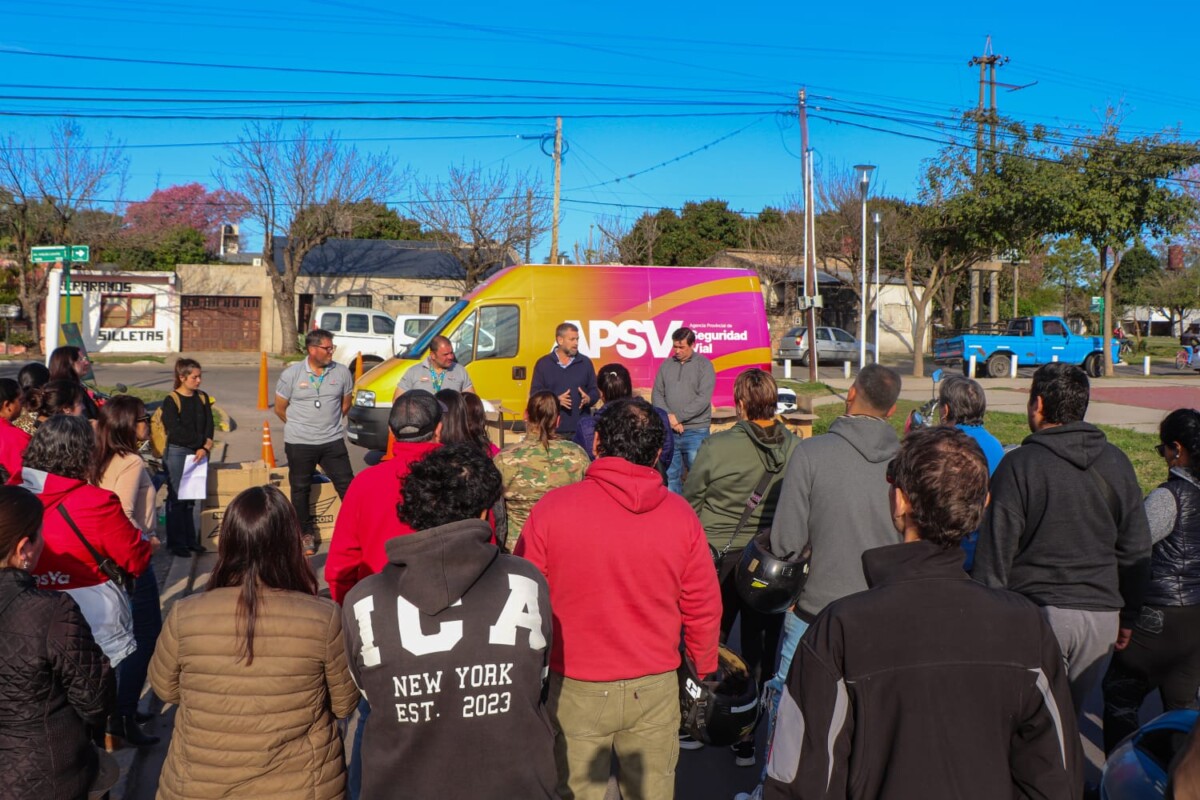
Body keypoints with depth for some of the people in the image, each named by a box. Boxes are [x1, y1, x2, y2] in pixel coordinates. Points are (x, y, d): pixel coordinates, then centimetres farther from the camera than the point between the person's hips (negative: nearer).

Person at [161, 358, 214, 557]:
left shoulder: (203, 398, 9)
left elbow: (209, 425, 4)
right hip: (177, 453, -5)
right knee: (176, 498, 0)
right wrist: (201, 441, -12)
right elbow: (175, 430, -14)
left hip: (198, 453, 5)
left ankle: (190, 540, 18)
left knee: (190, 498, 11)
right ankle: (176, 543, 6)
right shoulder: (171, 401, -7)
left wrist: (205, 447, -12)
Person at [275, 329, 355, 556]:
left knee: (347, 485, 0)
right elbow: (280, 409, 4)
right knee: (301, 489, 8)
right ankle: (307, 533, 22)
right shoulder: (291, 374, -5)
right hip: (299, 443, -1)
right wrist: (300, 426, 10)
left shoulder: (342, 372, -1)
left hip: (333, 441, 1)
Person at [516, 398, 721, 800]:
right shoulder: (680, 514, -8)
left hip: (577, 690, -1)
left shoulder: (551, 510, -14)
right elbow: (704, 608, -2)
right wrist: (703, 670, 14)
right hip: (655, 689, 2)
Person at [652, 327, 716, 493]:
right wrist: (669, 417, -8)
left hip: (696, 431, -3)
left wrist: (678, 416, -12)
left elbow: (703, 399, -10)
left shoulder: (704, 365, -2)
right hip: (669, 431, 4)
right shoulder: (666, 365, 9)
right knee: (671, 475, 8)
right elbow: (657, 394, 7)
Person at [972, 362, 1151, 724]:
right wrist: (1128, 616, 22)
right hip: (1101, 615, 4)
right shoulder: (1117, 463, 7)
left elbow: (995, 549, -9)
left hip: (1037, 612, -4)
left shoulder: (1019, 464, -9)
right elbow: (1137, 551, 13)